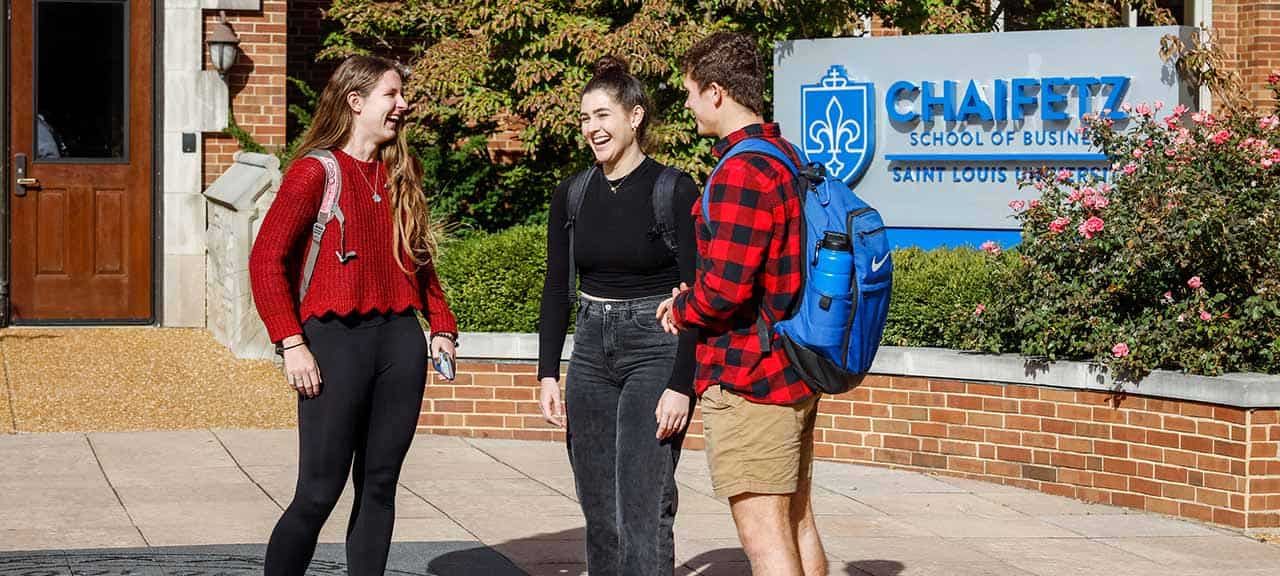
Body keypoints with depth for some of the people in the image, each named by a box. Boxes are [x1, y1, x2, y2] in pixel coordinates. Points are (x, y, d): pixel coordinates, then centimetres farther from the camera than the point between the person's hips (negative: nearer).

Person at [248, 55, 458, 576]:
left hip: (399, 340, 6)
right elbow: (266, 260, -9)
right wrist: (292, 344, -15)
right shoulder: (316, 172, -5)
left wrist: (442, 326, 12)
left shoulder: (400, 176, 14)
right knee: (319, 492, -5)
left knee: (379, 487, 7)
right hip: (336, 340, -6)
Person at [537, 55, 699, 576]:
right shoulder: (571, 195, 7)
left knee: (643, 513, -12)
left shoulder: (674, 192, -9)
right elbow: (556, 290, 11)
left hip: (655, 351, -5)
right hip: (591, 353, 6)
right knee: (599, 513, 7)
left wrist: (682, 385, -16)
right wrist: (548, 375, 3)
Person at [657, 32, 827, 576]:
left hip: (746, 378, -10)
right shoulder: (790, 160, 12)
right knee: (798, 523, 14)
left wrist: (681, 308, -4)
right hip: (795, 371, 10)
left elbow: (723, 288, -25)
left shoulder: (741, 174, -19)